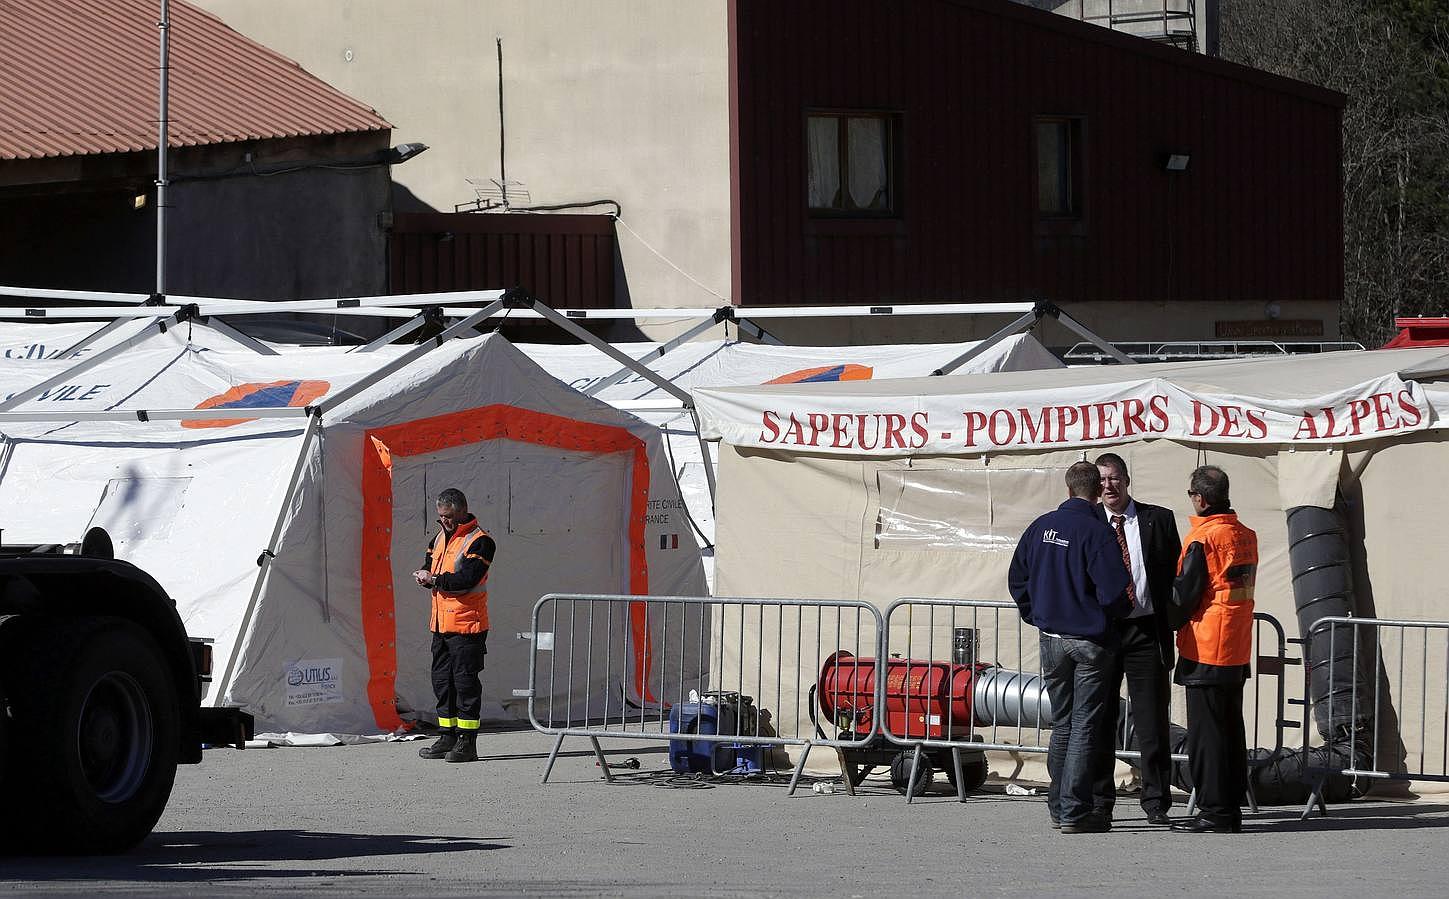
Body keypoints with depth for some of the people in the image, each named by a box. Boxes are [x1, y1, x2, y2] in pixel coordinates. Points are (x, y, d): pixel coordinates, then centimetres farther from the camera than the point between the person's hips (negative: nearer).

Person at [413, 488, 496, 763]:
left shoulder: (480, 541, -11)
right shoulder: (440, 537, 16)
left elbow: (467, 578, -21)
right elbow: (430, 565, 18)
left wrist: (435, 580, -16)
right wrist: (425, 576, -5)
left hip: (467, 624, -8)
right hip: (441, 623, 8)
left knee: (465, 680, -6)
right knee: (442, 679, 11)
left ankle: (467, 742, -3)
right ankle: (449, 737, 19)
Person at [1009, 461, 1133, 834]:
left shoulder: (1041, 527, 2)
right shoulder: (1097, 531, -16)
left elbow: (1017, 579, 9)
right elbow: (1114, 591, -21)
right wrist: (1122, 610, 1)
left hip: (1052, 640, 5)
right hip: (1090, 642, -5)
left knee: (1061, 725, 16)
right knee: (1085, 726, 0)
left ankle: (1058, 806, 20)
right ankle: (1074, 811, -3)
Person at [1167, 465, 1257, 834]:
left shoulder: (1203, 538, -15)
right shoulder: (1246, 535, 8)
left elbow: (1184, 595, -13)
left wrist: (1174, 624, 7)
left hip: (1205, 650, -8)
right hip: (1238, 650, 8)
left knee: (1206, 732, -3)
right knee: (1231, 729, 12)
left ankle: (1213, 811, -4)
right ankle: (1232, 809, 15)